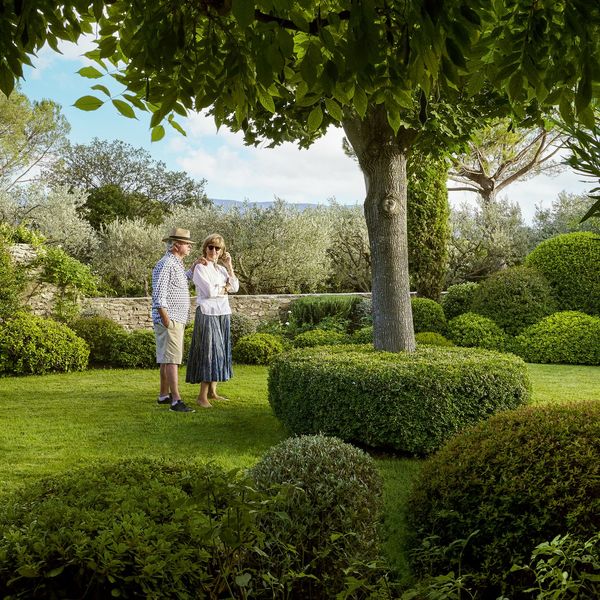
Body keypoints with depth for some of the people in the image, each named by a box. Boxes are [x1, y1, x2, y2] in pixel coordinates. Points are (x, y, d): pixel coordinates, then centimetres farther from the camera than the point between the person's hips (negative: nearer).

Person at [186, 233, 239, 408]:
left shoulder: (221, 268, 16)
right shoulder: (200, 267, -5)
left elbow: (235, 287, 4)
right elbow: (209, 291, -16)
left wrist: (229, 266, 0)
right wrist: (226, 288, -2)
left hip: (223, 314, 7)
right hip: (207, 313, -7)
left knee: (219, 352, 8)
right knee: (209, 352, -11)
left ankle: (212, 391, 16)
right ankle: (202, 396, -9)